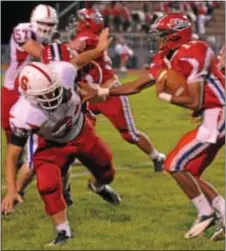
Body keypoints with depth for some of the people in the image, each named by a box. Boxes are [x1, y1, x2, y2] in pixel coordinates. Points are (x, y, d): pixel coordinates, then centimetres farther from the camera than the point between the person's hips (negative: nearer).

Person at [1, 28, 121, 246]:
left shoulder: (61, 73, -38)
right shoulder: (24, 116, -43)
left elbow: (78, 62, -12)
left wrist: (99, 49, 2)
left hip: (82, 132, 4)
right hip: (53, 144, -4)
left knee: (105, 168, 25)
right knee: (48, 185, -25)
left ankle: (100, 186, 64)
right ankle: (63, 231, -3)